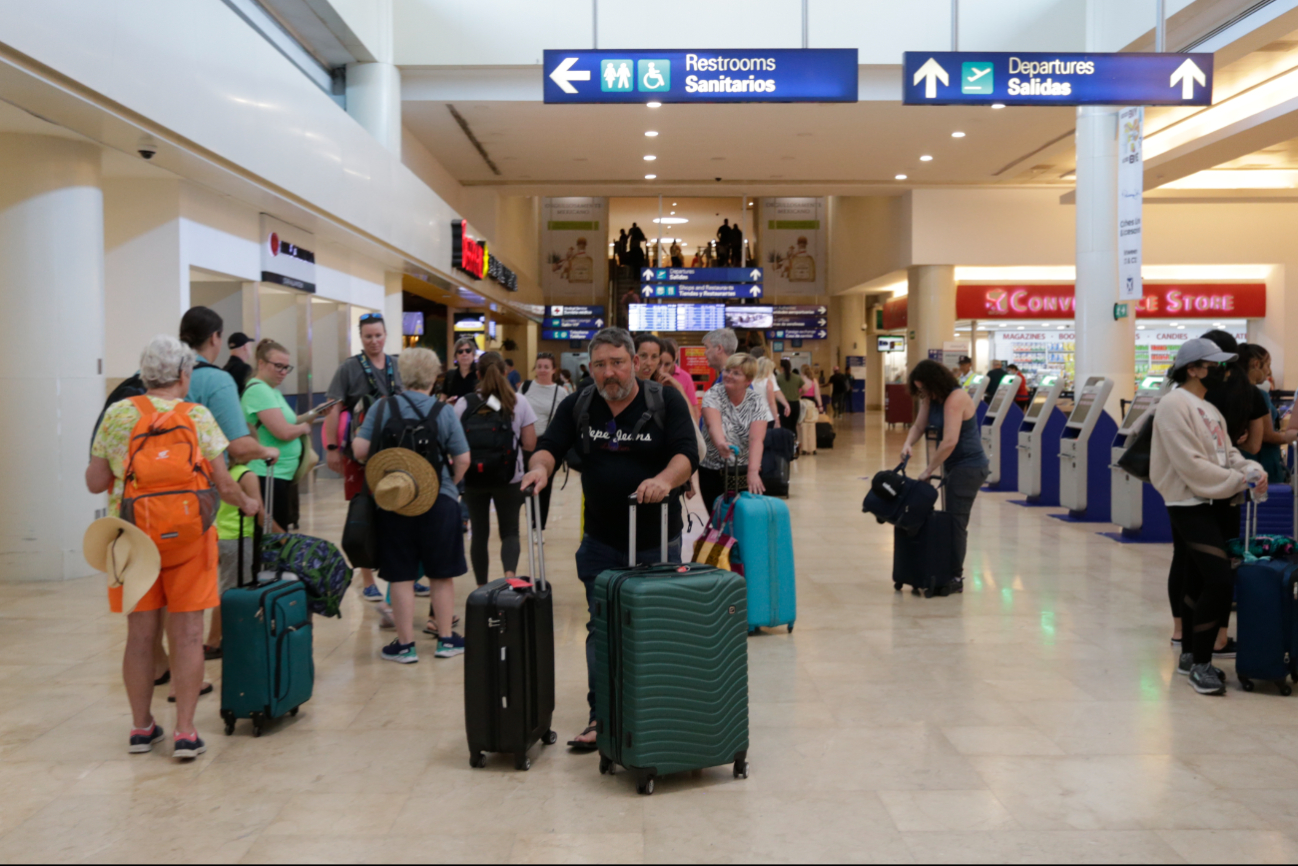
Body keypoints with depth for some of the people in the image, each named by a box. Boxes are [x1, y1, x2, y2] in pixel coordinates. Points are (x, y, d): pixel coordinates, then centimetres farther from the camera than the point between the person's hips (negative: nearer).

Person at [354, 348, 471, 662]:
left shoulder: (383, 408, -3)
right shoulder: (444, 411, -4)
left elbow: (360, 450, -6)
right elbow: (462, 459, -4)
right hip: (439, 502, 0)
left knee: (400, 576, 9)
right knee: (441, 574, 13)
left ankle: (405, 644, 15)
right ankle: (446, 639, 22)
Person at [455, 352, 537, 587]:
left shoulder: (463, 404, -4)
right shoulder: (519, 403, -3)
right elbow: (529, 444, -4)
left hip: (473, 479, 1)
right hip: (509, 479, 0)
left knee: (479, 533, 11)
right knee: (510, 532, 10)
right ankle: (510, 575, -15)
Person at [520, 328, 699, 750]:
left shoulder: (666, 401, -6)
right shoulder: (578, 405, 4)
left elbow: (687, 454, -15)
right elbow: (551, 445, -1)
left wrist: (665, 479, -36)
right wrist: (540, 466, -25)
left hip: (657, 540, -2)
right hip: (601, 541, 3)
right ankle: (601, 715, 15)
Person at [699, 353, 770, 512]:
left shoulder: (758, 400, -6)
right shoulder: (713, 396, -8)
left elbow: (756, 439, -20)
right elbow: (713, 423, -29)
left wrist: (753, 471, -35)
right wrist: (720, 443, -52)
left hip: (746, 472, 0)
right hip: (713, 472, 0)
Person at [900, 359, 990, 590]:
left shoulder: (955, 399, -23)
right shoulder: (931, 398, 4)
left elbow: (949, 442, -28)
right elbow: (919, 425, 8)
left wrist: (928, 471, -21)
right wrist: (909, 444, -14)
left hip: (969, 467, -9)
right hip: (954, 466, 9)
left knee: (956, 520, -7)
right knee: (951, 519, 11)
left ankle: (956, 577, 0)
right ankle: (952, 571, 17)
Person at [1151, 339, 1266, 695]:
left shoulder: (1208, 408, 17)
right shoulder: (1175, 405, -14)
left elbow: (1227, 452, 13)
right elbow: (1191, 465, -19)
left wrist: (1251, 471, -7)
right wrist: (1238, 482, -14)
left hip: (1206, 502, 10)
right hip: (1188, 503, -10)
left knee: (1195, 581, 14)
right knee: (1220, 581, -15)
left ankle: (1190, 655, 23)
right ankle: (1200, 664, -5)